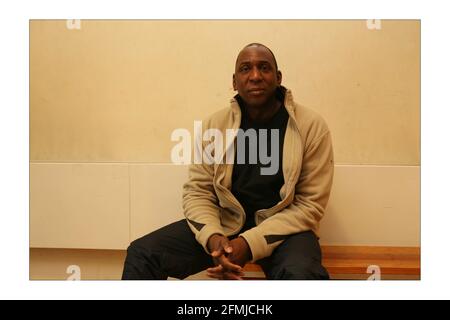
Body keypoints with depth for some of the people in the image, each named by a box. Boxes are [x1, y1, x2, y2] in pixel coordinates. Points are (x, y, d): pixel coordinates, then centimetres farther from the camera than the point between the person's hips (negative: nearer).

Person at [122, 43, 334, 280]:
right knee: (141, 254, -12)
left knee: (301, 274, -36)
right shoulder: (215, 124, 0)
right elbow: (197, 191, 1)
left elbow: (310, 204, -10)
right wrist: (213, 237, -21)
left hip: (283, 228, -2)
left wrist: (250, 243, -21)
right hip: (224, 223, 3)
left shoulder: (311, 126, -8)